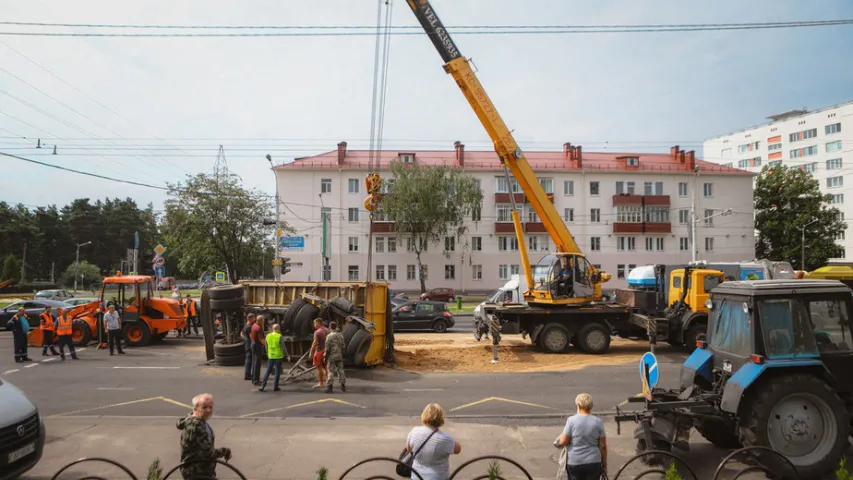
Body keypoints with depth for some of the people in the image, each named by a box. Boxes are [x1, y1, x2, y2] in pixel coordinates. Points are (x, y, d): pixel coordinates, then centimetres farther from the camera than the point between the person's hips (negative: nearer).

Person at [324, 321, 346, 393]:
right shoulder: (341, 335, 3)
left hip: (331, 357, -4)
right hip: (339, 356, 4)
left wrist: (325, 357, -5)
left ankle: (329, 387, 1)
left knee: (331, 372, 0)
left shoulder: (329, 336, -13)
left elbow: (327, 348, -14)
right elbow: (343, 346, 8)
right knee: (340, 370, 10)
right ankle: (343, 386, 13)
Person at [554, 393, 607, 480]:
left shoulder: (572, 420, -8)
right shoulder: (598, 422, -2)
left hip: (574, 463, -1)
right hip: (594, 463, 1)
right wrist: (604, 465, 10)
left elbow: (563, 442, -10)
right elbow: (603, 446, 0)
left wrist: (557, 443, 13)